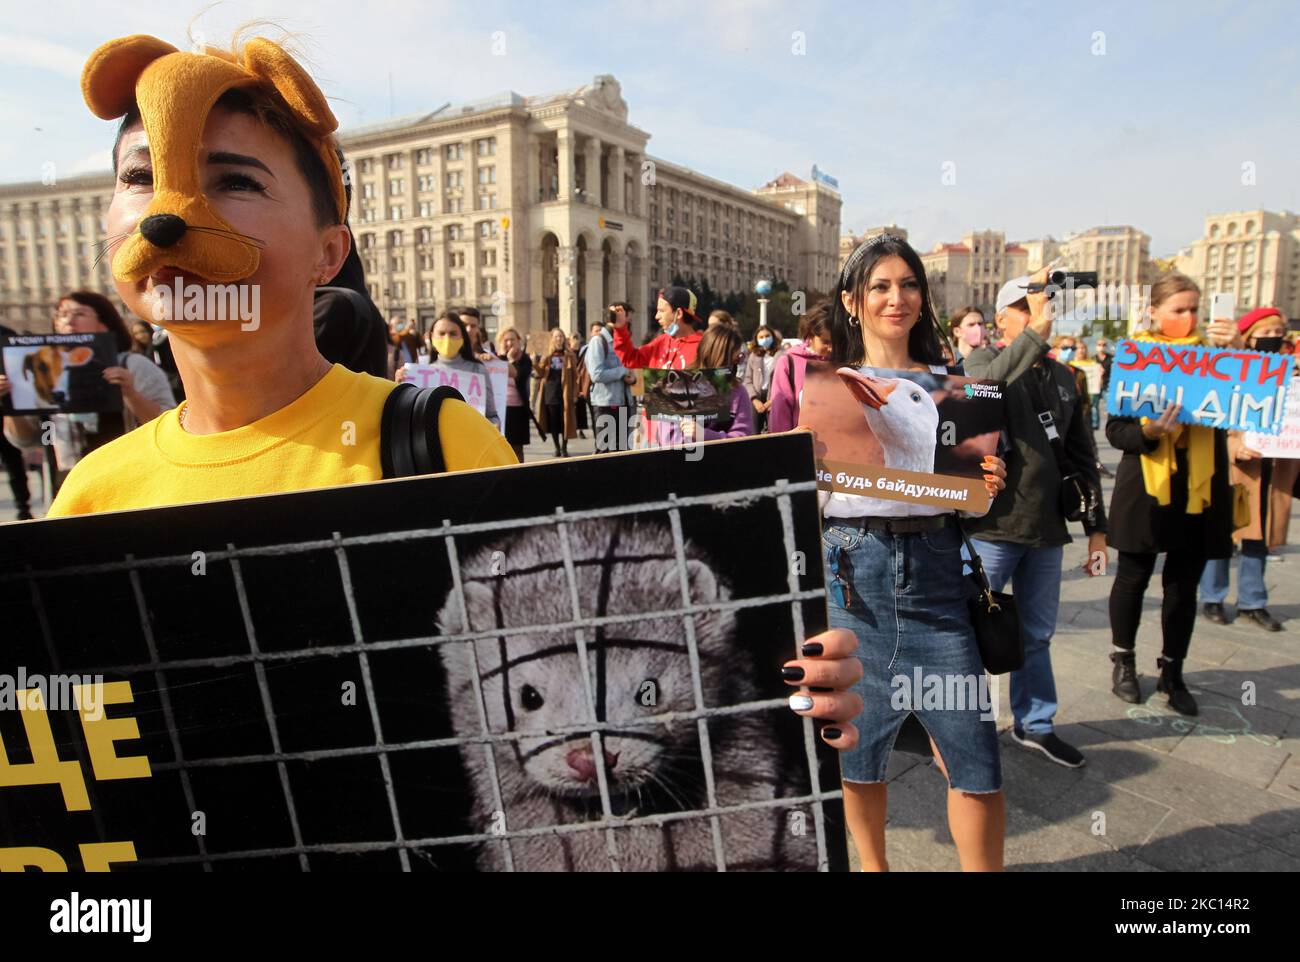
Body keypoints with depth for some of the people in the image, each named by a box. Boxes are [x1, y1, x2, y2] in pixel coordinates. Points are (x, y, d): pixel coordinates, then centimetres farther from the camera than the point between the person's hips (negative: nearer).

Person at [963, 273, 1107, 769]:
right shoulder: (981, 360, -3)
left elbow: (1082, 457, 15)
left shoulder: (1062, 376, 13)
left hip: (1046, 528, 6)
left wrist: (1096, 526, 13)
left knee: (1036, 634, 16)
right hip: (993, 526, -5)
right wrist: (1037, 331, -35)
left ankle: (1034, 724, 33)